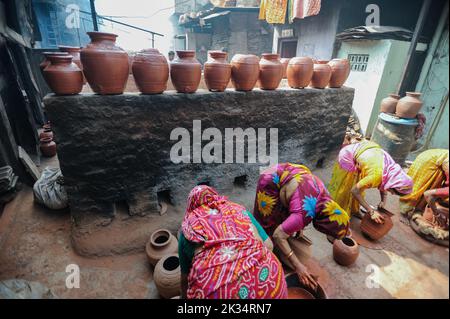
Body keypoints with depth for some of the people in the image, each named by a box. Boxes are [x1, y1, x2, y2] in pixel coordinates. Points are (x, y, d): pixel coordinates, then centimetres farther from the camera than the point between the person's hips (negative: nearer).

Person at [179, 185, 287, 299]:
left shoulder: (189, 223, 17)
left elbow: (185, 276, 26)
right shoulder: (238, 209, 18)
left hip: (215, 291, -1)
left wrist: (185, 296, 44)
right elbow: (268, 245, 13)